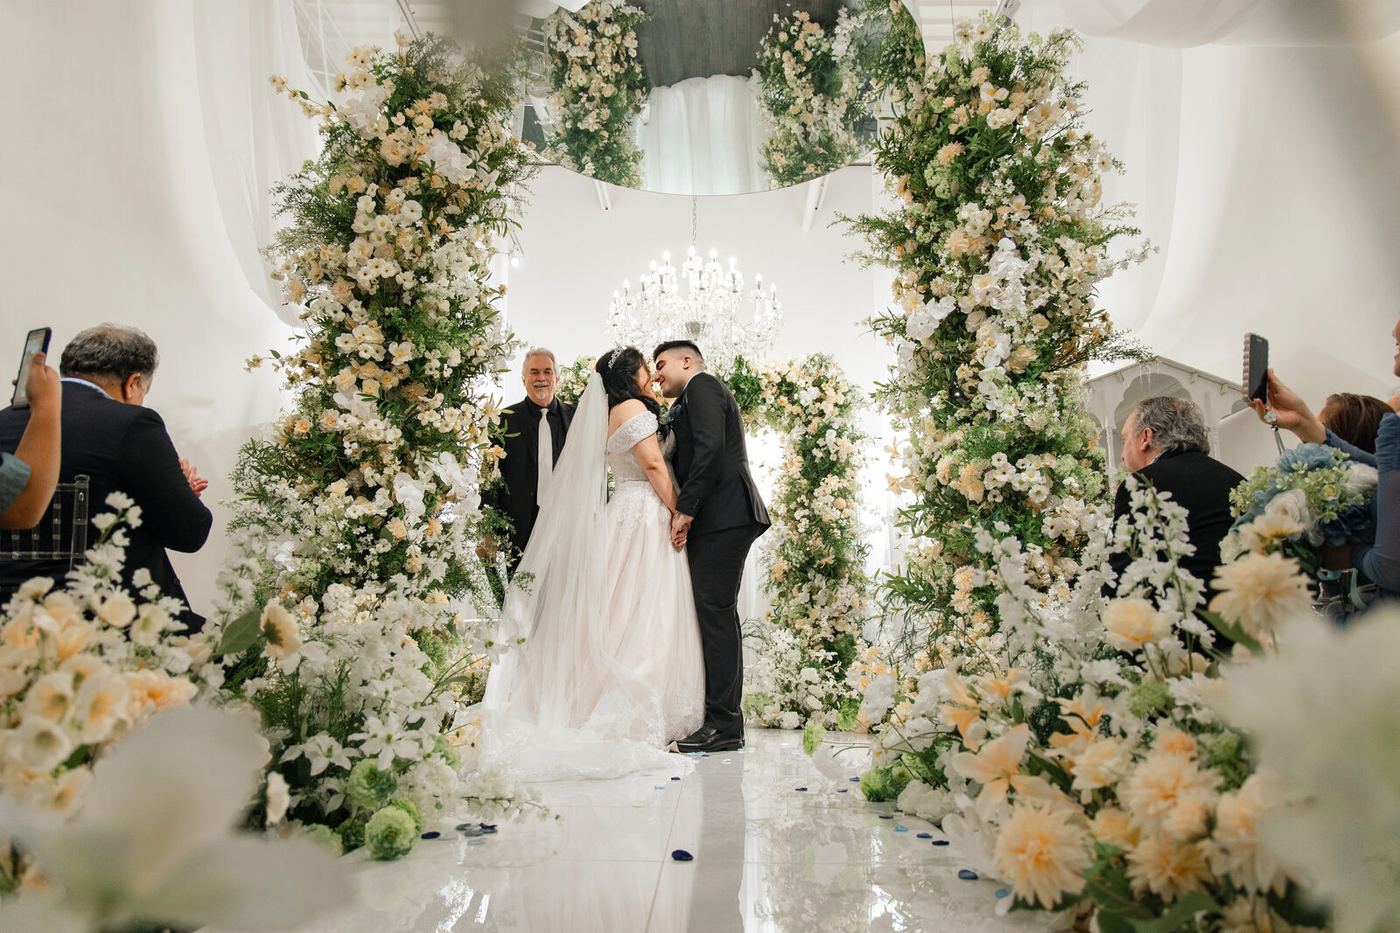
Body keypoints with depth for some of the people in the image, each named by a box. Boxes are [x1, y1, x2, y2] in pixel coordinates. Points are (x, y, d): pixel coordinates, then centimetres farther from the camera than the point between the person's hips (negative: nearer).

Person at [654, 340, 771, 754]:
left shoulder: (701, 386, 0)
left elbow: (710, 448, -15)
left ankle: (723, 724, -10)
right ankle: (722, 720, 11)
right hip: (721, 519, 10)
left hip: (721, 517, -10)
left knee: (715, 613, -11)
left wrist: (685, 510, -16)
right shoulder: (691, 401, 29)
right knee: (715, 615, 8)